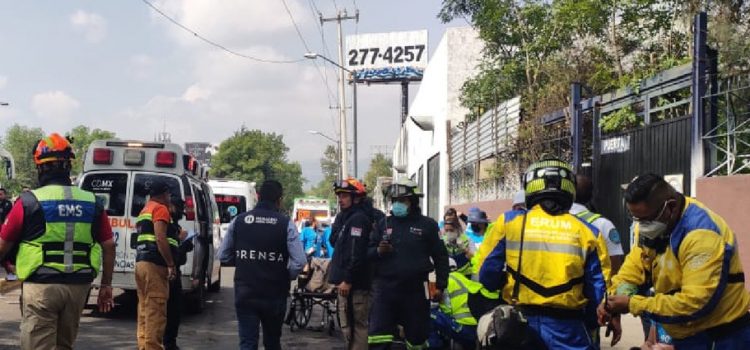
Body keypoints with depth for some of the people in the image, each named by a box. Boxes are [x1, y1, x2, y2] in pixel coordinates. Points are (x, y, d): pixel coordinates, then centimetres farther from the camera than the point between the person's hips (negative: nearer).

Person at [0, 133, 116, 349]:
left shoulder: (29, 202, -5)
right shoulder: (91, 203, 5)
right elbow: (109, 245, 6)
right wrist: (106, 285, 14)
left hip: (41, 286, -4)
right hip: (78, 287, 4)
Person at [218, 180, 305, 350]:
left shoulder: (239, 220, 0)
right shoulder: (286, 223, -8)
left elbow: (223, 256, 6)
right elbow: (299, 261, -15)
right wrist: (286, 277, 4)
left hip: (245, 293, 1)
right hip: (274, 294, -1)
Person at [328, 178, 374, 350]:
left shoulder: (359, 219, -14)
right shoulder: (345, 217, 18)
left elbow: (357, 253, -22)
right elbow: (334, 242, 21)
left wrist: (347, 280, -22)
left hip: (355, 284, -10)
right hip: (346, 281, 10)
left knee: (357, 325, -6)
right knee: (348, 325, 16)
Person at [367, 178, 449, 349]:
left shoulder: (427, 225, 2)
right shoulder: (384, 223, 9)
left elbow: (440, 257, 4)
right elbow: (368, 252, 11)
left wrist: (440, 286, -1)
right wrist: (378, 251, -12)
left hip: (415, 290, -1)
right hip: (385, 288, 1)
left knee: (416, 336, 10)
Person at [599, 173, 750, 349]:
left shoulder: (701, 235, -29)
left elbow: (694, 303, -31)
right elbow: (636, 262, 2)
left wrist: (632, 304, -26)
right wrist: (614, 298, -15)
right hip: (683, 334, 8)